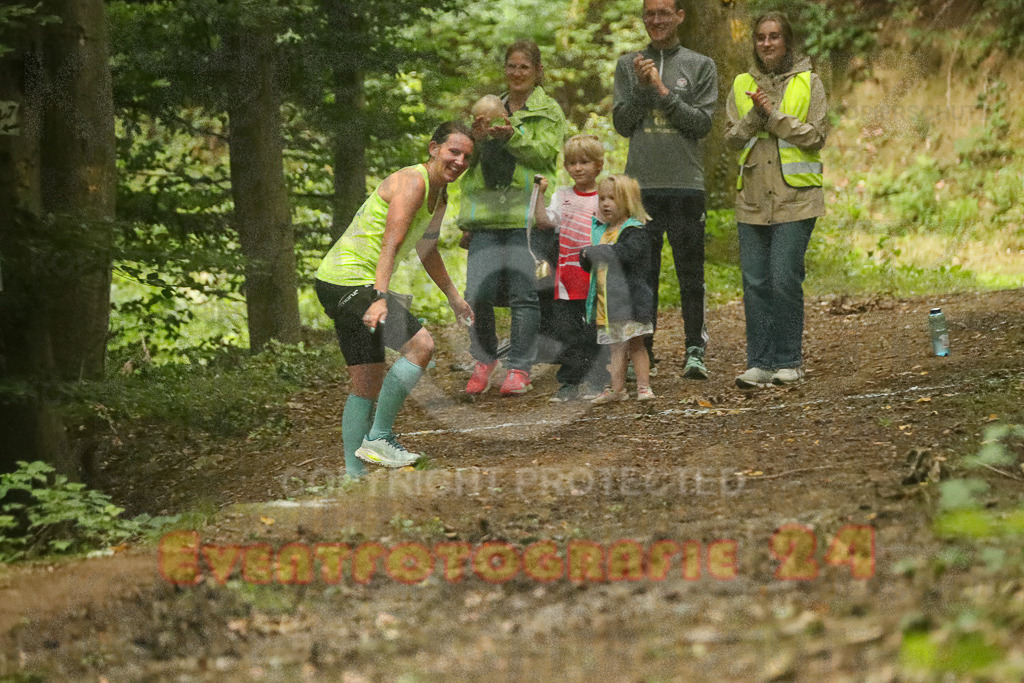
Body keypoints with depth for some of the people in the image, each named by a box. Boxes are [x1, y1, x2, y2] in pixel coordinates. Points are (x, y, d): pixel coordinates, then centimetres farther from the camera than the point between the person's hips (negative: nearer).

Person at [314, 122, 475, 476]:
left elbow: (427, 250, 33)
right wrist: (380, 297, -36)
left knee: (368, 383, 11)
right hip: (348, 279, -11)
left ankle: (354, 475, 13)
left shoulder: (439, 196, 16)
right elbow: (391, 242, -26)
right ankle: (378, 437, -16)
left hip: (348, 286, 11)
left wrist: (455, 298, 39)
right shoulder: (412, 182, -14)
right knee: (420, 344, -21)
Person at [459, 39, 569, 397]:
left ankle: (519, 368, 3)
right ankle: (484, 358, 15)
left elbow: (545, 152, -8)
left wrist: (511, 137, -21)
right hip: (487, 213, 4)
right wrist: (476, 138, -1)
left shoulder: (548, 111, 9)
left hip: (526, 215, -3)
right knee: (478, 293, -6)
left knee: (523, 293, -7)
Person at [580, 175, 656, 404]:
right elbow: (588, 264, 19)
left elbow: (625, 254, -29)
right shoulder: (601, 231, 15)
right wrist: (586, 256, -6)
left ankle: (644, 386, 0)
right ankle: (617, 388, 19)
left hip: (629, 297, -7)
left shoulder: (635, 231, -9)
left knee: (634, 343, -5)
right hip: (606, 301, 7)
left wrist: (595, 252, -19)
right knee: (617, 346, 14)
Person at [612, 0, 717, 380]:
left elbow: (703, 123, -3)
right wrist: (642, 87, -8)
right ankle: (641, 352, 9)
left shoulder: (701, 67, 7)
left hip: (686, 182, -2)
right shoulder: (628, 65, 11)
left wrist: (664, 91, -11)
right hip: (641, 185, 2)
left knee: (691, 274, -3)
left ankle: (695, 351, -1)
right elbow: (622, 124, 5)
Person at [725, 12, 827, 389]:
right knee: (755, 282, 1)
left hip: (795, 197, -3)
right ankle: (759, 363, 6)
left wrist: (774, 115, -11)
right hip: (753, 198, 3)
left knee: (785, 279, -8)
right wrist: (755, 115, -11)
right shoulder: (742, 85, 12)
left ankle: (789, 361, 4)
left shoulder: (808, 82, 3)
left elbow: (817, 136, -5)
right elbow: (732, 138, 7)